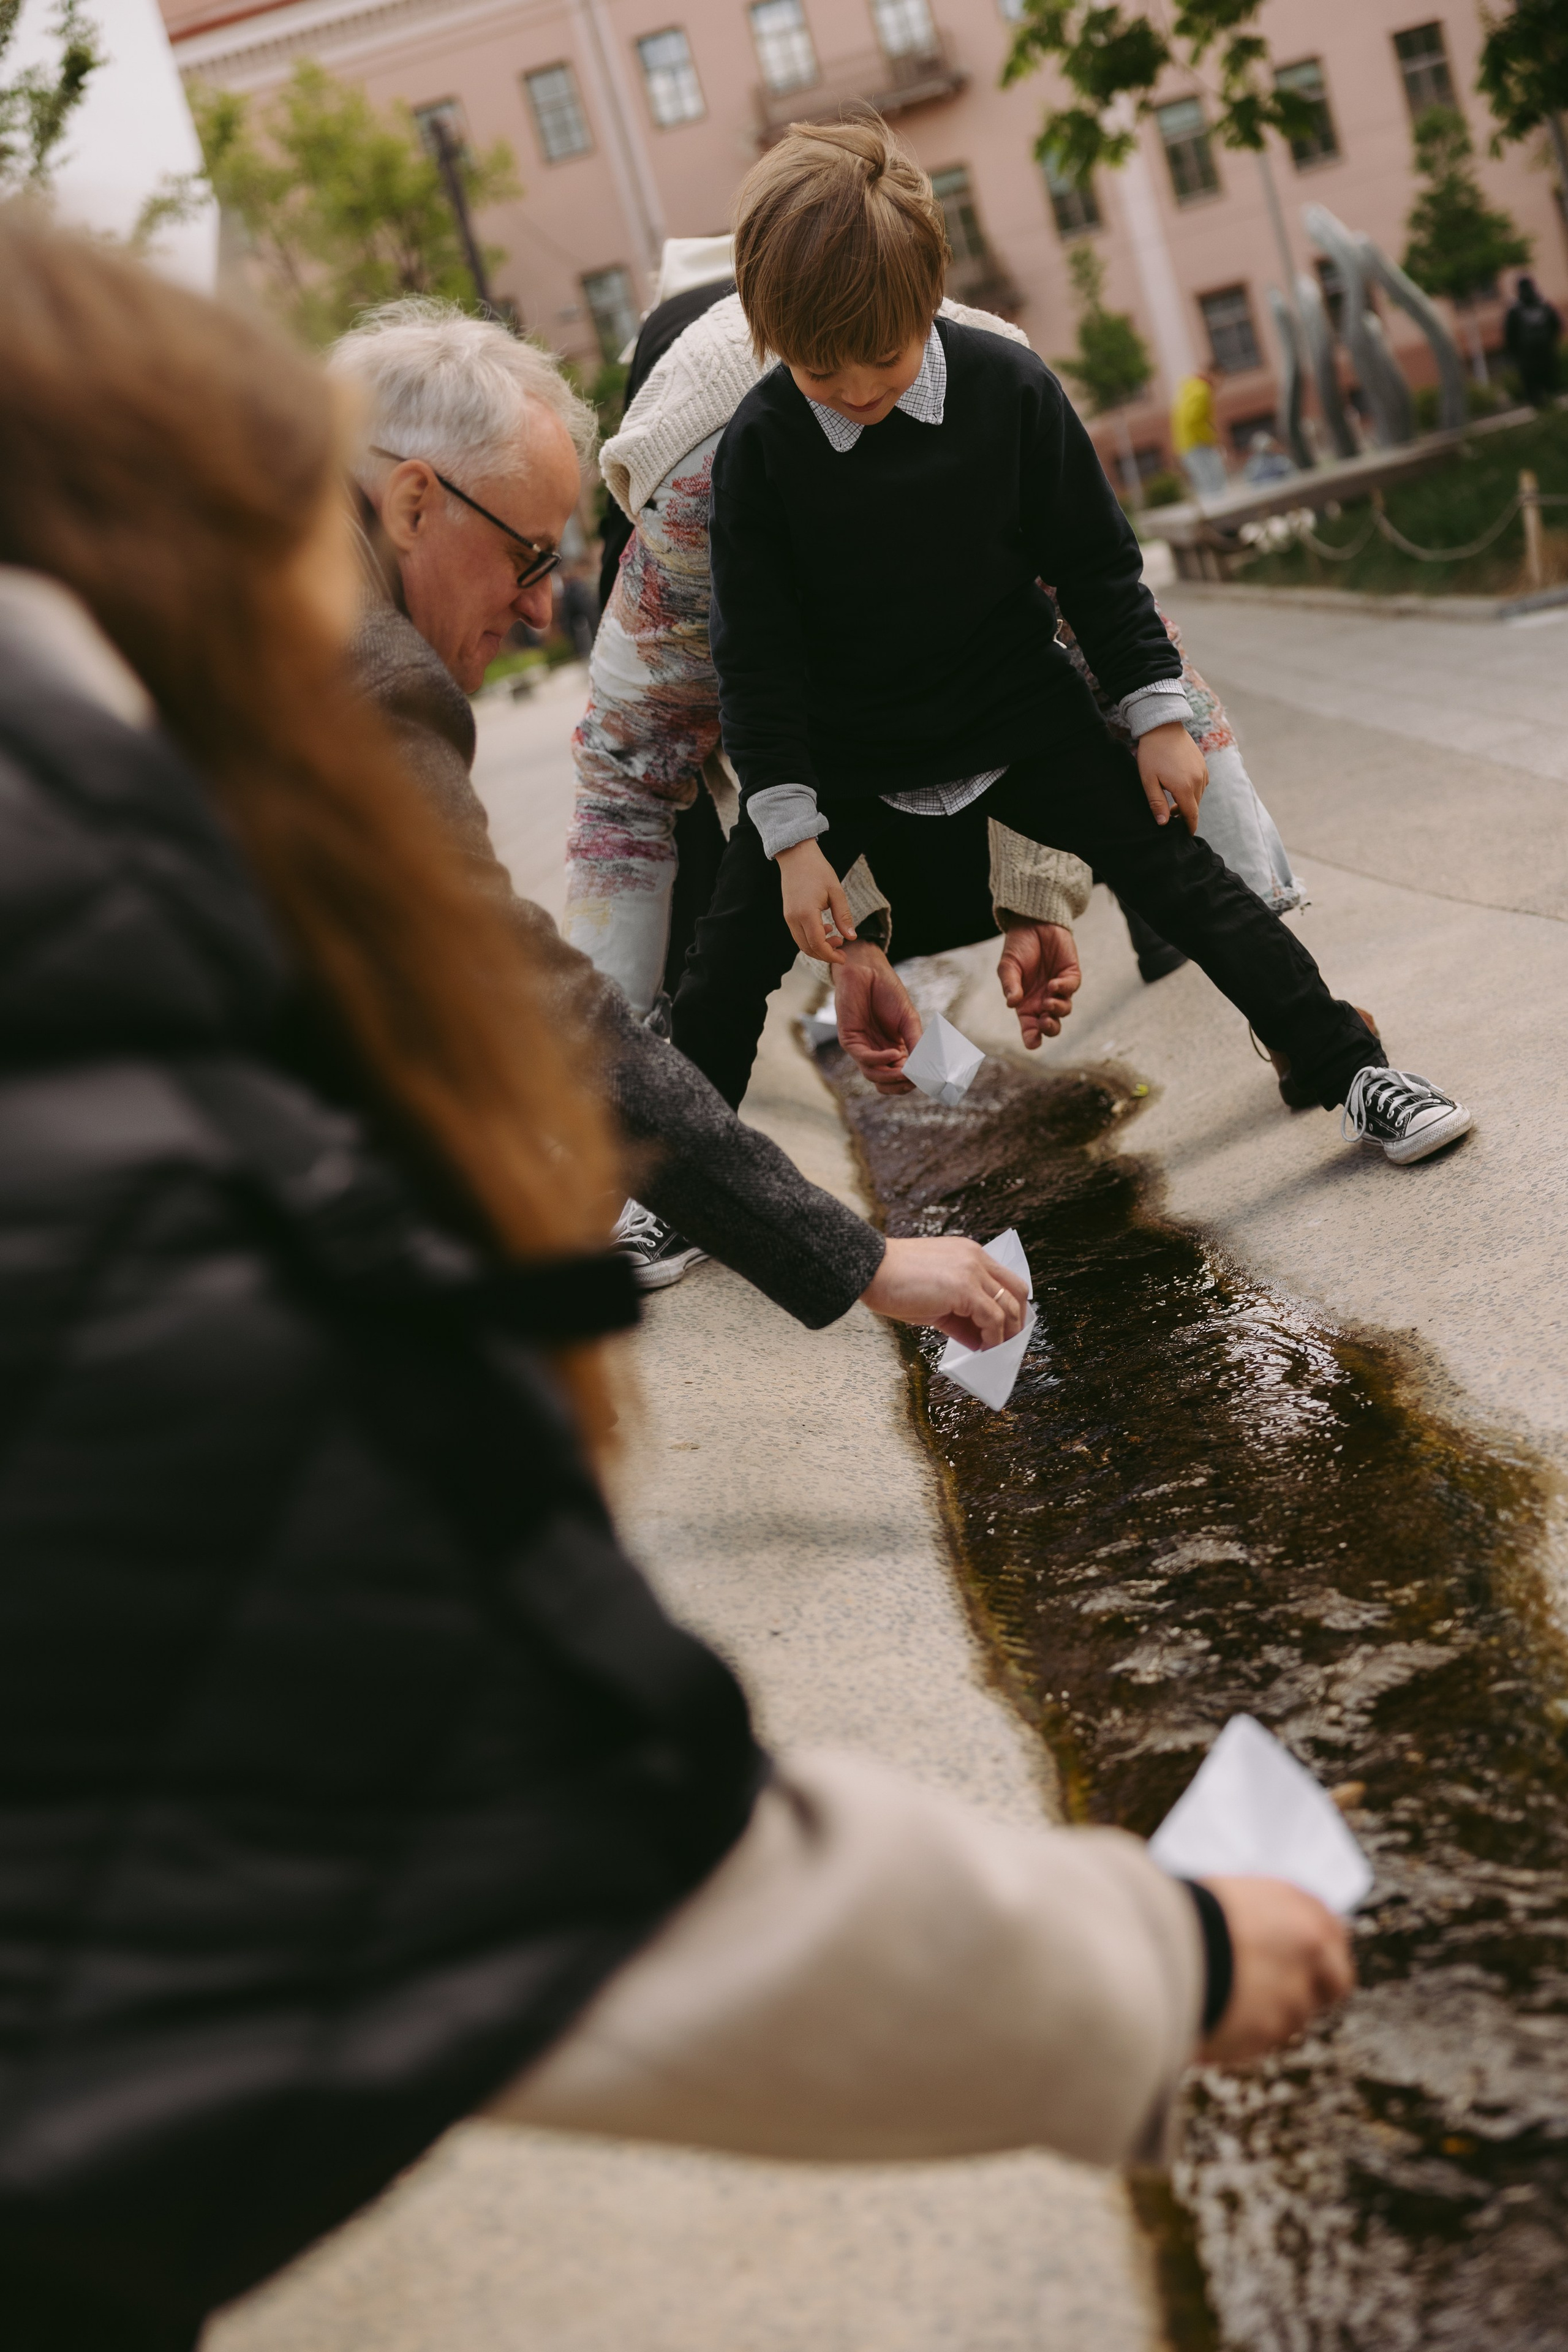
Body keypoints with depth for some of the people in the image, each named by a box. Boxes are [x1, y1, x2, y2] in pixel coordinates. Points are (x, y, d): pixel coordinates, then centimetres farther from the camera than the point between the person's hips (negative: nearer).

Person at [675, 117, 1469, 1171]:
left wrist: (1158, 711, -3)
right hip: (841, 752, 0)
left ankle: (1355, 1073, 11)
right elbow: (757, 653, -12)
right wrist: (791, 836, -14)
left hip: (1019, 713, 1)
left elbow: (1097, 562, -3)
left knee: (1182, 875, -2)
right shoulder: (760, 448, -18)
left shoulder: (1009, 386, -15)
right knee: (734, 960, -1)